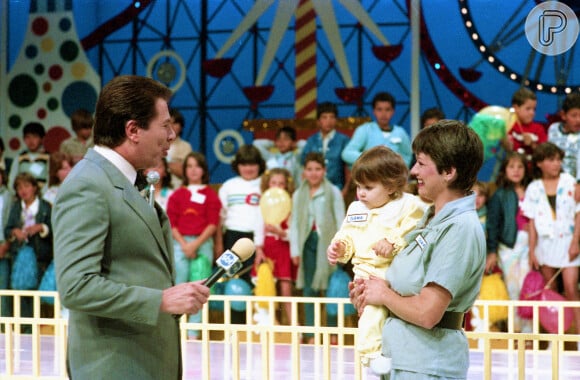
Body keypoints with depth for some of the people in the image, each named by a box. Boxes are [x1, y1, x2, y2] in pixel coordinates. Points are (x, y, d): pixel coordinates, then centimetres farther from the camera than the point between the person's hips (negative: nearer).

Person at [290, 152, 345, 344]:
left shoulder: (333, 192, 1)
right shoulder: (298, 195, 12)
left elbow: (340, 220, 0)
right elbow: (294, 223, 11)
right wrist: (295, 249, 4)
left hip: (327, 242, -3)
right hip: (308, 242, 3)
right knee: (309, 289, 3)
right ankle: (310, 333, 5)